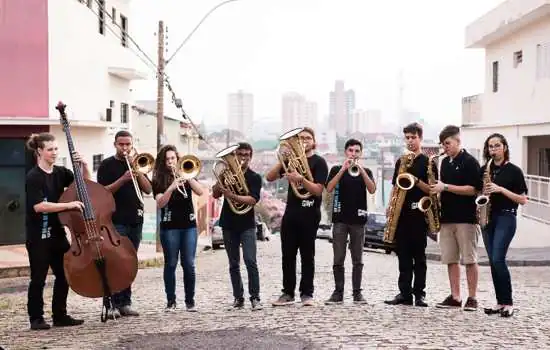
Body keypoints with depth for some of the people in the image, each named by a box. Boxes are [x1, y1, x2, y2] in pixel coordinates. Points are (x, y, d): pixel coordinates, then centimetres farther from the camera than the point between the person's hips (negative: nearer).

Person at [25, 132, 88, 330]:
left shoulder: (60, 172, 6)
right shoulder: (34, 176, -14)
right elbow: (38, 206, -25)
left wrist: (83, 166, -5)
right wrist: (69, 205, -27)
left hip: (58, 233, 7)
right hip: (39, 236, -7)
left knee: (64, 275, 10)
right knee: (38, 279, 2)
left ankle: (60, 316, 20)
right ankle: (36, 318, 13)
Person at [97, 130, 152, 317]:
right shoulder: (107, 165, 2)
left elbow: (148, 189, 6)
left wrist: (137, 170, -7)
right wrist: (123, 179, -20)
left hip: (135, 220, 5)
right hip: (116, 221, -5)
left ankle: (125, 303, 12)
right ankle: (113, 305, -6)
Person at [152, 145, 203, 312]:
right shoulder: (159, 180, 3)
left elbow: (200, 192, -6)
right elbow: (160, 203, -11)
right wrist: (172, 187, -24)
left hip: (189, 225, 1)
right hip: (169, 226, -1)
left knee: (189, 264, -1)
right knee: (171, 264, 1)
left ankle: (190, 300, 7)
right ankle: (171, 301, 9)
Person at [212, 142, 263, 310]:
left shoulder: (254, 177, 1)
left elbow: (252, 200, -14)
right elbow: (215, 194, 3)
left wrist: (232, 195, -26)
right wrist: (220, 179, -14)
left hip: (246, 225, -3)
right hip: (228, 224, 3)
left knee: (250, 261, -14)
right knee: (233, 264, 7)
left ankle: (255, 298, -8)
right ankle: (238, 298, 15)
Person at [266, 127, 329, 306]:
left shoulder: (319, 162, -1)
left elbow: (318, 190, -12)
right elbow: (269, 177, 5)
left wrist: (301, 179, -26)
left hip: (309, 214, -4)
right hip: (290, 213, 4)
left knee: (307, 255, 1)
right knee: (288, 255, 5)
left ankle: (307, 294, 8)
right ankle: (288, 293, 11)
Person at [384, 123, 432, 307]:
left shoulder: (427, 162, 0)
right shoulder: (401, 161, 16)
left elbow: (431, 189, -5)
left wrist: (416, 180, -20)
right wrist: (390, 205, 5)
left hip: (418, 213, -5)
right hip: (401, 212, 5)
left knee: (418, 254, -1)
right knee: (403, 254, 5)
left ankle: (419, 293, 4)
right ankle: (404, 292, 9)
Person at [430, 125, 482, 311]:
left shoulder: (469, 161, -5)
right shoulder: (445, 162, 15)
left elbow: (473, 189, -14)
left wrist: (445, 187, -17)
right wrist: (437, 189, 3)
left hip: (466, 217, -7)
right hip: (447, 217, 7)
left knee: (469, 260, -2)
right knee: (450, 260, 7)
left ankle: (472, 298, 4)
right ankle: (455, 297, 12)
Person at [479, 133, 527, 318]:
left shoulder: (514, 171, -3)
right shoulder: (484, 170, 11)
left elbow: (523, 200, -6)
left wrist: (501, 189, -17)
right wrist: (483, 193, -4)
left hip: (506, 218, -5)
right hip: (488, 217, 5)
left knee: (498, 259, -15)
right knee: (493, 261, 4)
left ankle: (508, 303, -4)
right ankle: (500, 301, 12)